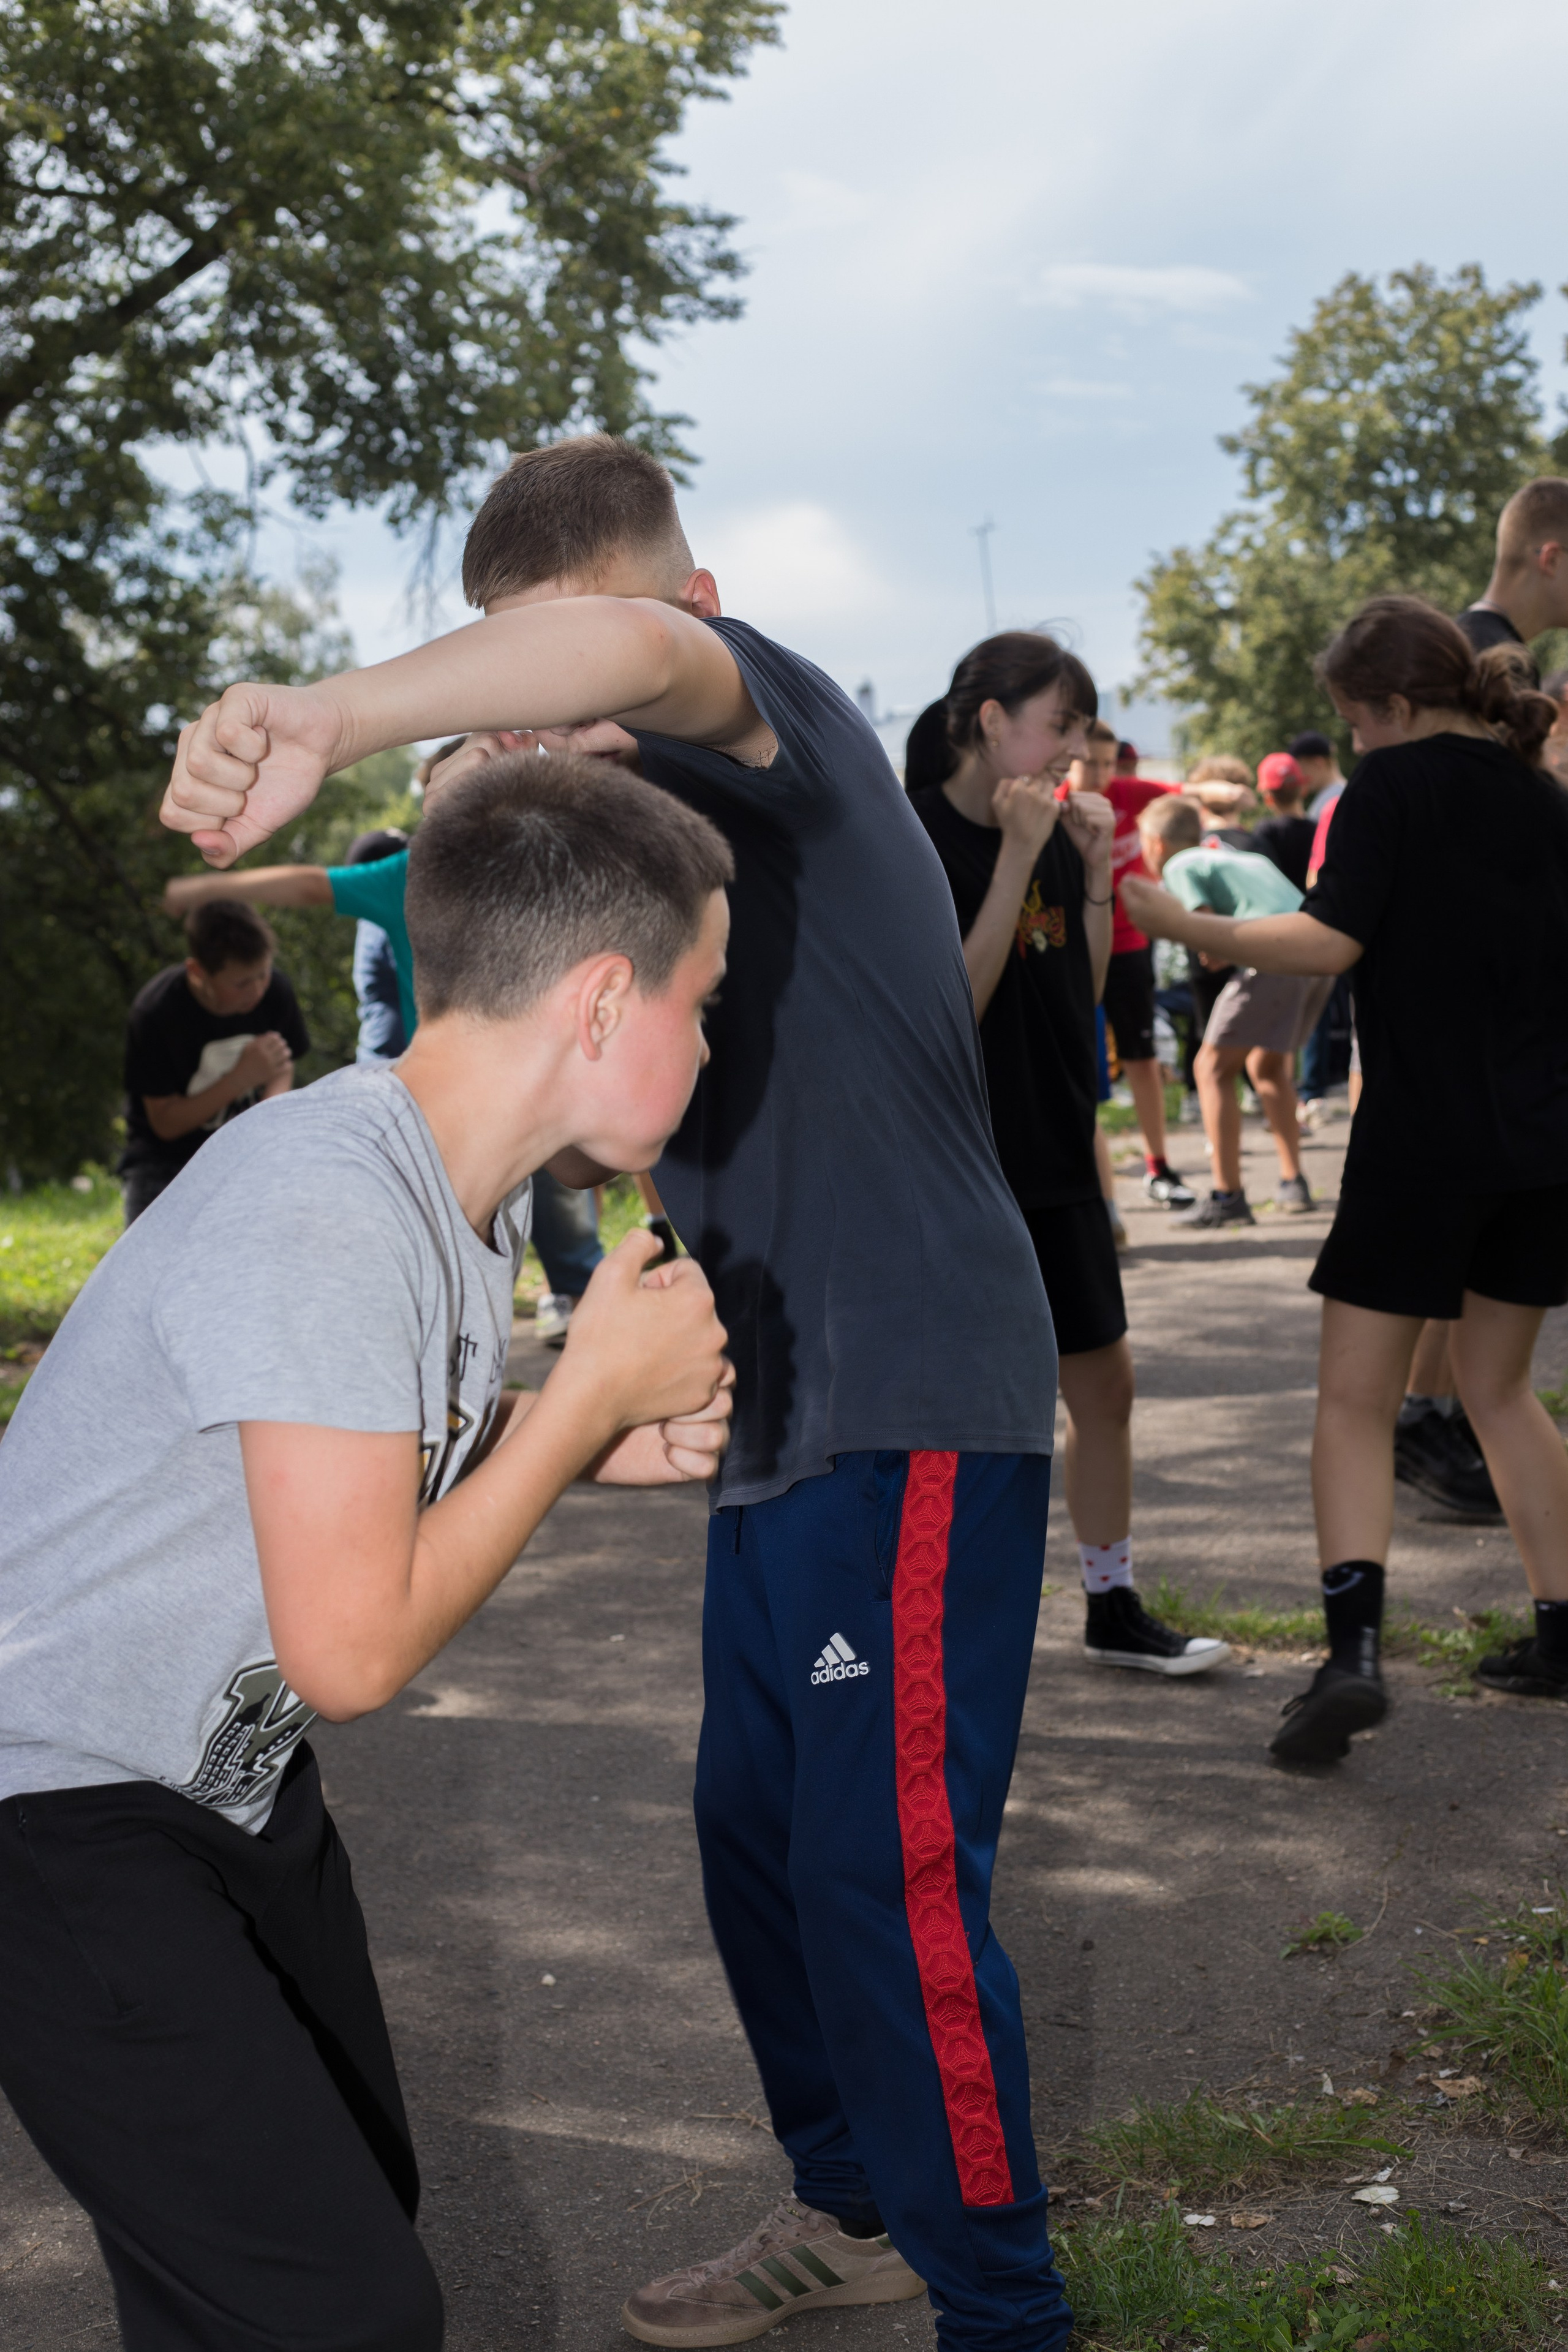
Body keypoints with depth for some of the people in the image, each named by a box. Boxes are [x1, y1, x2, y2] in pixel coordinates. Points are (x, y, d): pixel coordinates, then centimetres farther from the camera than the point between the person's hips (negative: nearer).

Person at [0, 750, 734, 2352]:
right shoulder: (323, 1206, -29)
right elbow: (354, 1649, -28)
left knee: (360, 2194, 18)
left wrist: (602, 1442, -6)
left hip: (232, 1774, 9)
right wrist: (594, 1389, -19)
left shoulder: (470, 1187, 0)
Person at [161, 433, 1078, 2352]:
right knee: (757, 1834, 17)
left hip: (912, 1405, -10)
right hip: (784, 1415, 10)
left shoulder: (778, 719, -11)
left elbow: (635, 652, -38)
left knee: (886, 1869, -8)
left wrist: (331, 718, -50)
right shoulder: (656, 812, 18)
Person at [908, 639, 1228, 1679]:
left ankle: (1114, 1608, 27)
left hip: (1054, 1159, 7)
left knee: (1104, 1383, 12)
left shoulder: (1053, 832, 8)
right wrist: (1017, 858, -22)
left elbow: (1084, 992, 11)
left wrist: (1097, 870, 0)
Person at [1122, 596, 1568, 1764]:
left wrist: (1187, 925, -9)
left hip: (1425, 1135, -6)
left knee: (1357, 1401, -1)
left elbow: (1331, 938, -18)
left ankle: (1354, 1646, -16)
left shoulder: (1396, 782, -8)